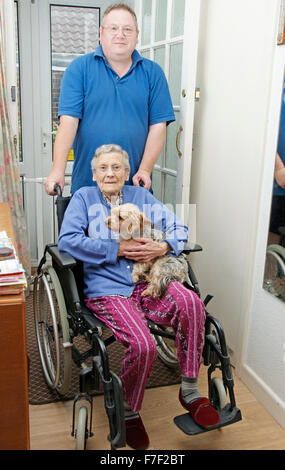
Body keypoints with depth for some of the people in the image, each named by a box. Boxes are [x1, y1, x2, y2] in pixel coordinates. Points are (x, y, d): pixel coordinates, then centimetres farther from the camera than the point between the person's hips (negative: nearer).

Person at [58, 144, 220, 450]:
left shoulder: (140, 196, 20)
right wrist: (117, 249, -9)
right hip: (107, 290, -3)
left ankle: (189, 391, -11)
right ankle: (129, 411, 3)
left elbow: (178, 228, 15)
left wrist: (164, 246, -9)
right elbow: (67, 240, -4)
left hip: (147, 282, 3)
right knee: (143, 346, -28)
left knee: (190, 303, -29)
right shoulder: (83, 198, 12)